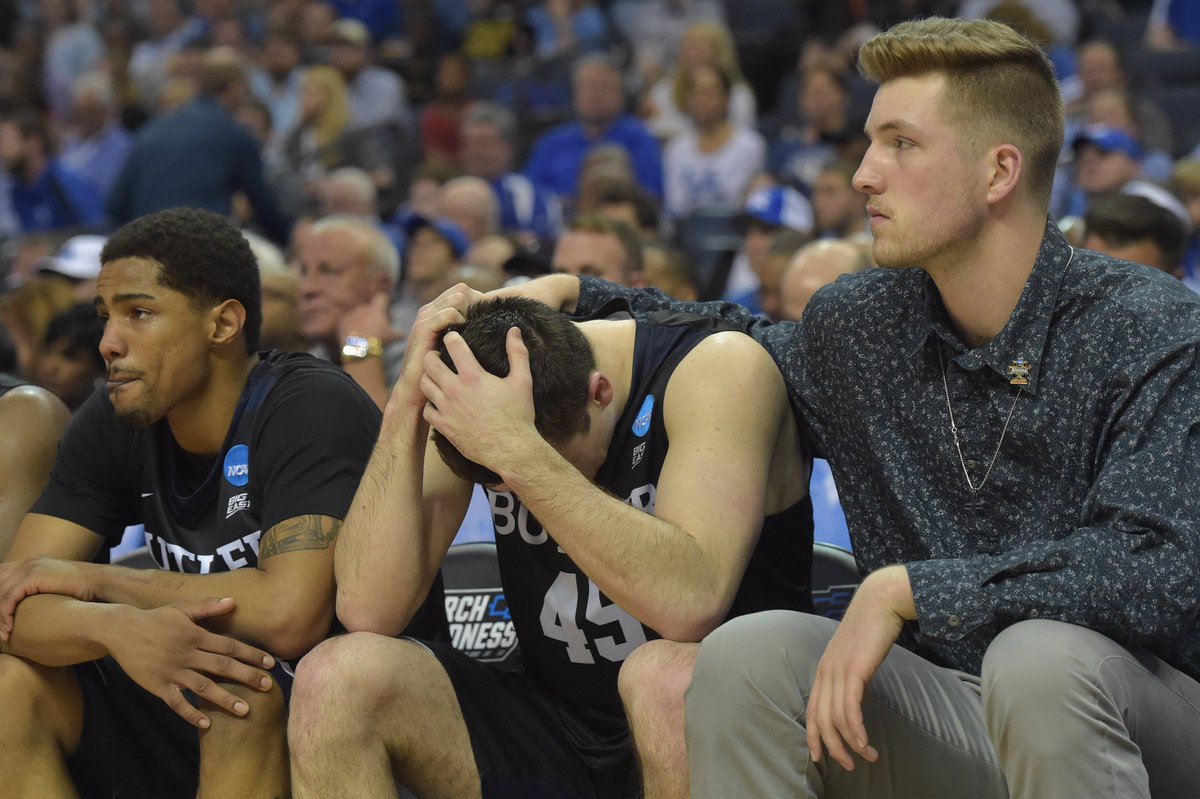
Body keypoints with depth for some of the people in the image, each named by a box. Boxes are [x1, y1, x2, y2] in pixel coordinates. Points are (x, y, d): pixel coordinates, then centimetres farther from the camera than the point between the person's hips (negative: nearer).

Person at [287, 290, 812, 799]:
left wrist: (516, 449, -36)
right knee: (336, 680, -19)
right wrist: (407, 402, -22)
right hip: (559, 735, 4)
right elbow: (367, 612, -14)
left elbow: (689, 605, -33)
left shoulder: (718, 368, -17)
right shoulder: (469, 398, -4)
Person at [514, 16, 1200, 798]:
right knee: (748, 655, -17)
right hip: (951, 728, 5)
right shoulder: (861, 325, 5)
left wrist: (906, 589, -26)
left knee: (1040, 658, -37)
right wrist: (571, 294, 14)